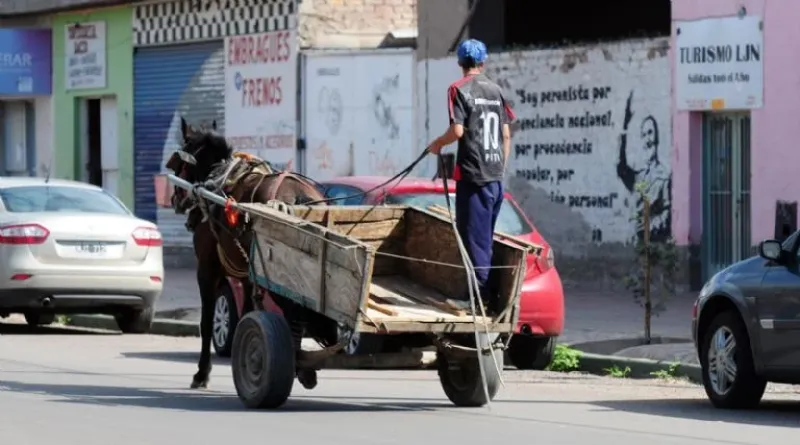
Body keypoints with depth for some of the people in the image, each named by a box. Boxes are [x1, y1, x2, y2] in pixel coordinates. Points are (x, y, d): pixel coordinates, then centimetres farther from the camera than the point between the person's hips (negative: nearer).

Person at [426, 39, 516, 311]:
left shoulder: (459, 89, -7)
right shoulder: (495, 91, 12)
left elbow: (457, 130, -16)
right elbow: (506, 135, 13)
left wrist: (437, 144, 2)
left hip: (472, 175, -6)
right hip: (496, 176, 6)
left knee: (474, 236, -4)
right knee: (486, 237, 14)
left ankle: (481, 294, -8)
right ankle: (489, 292, 16)